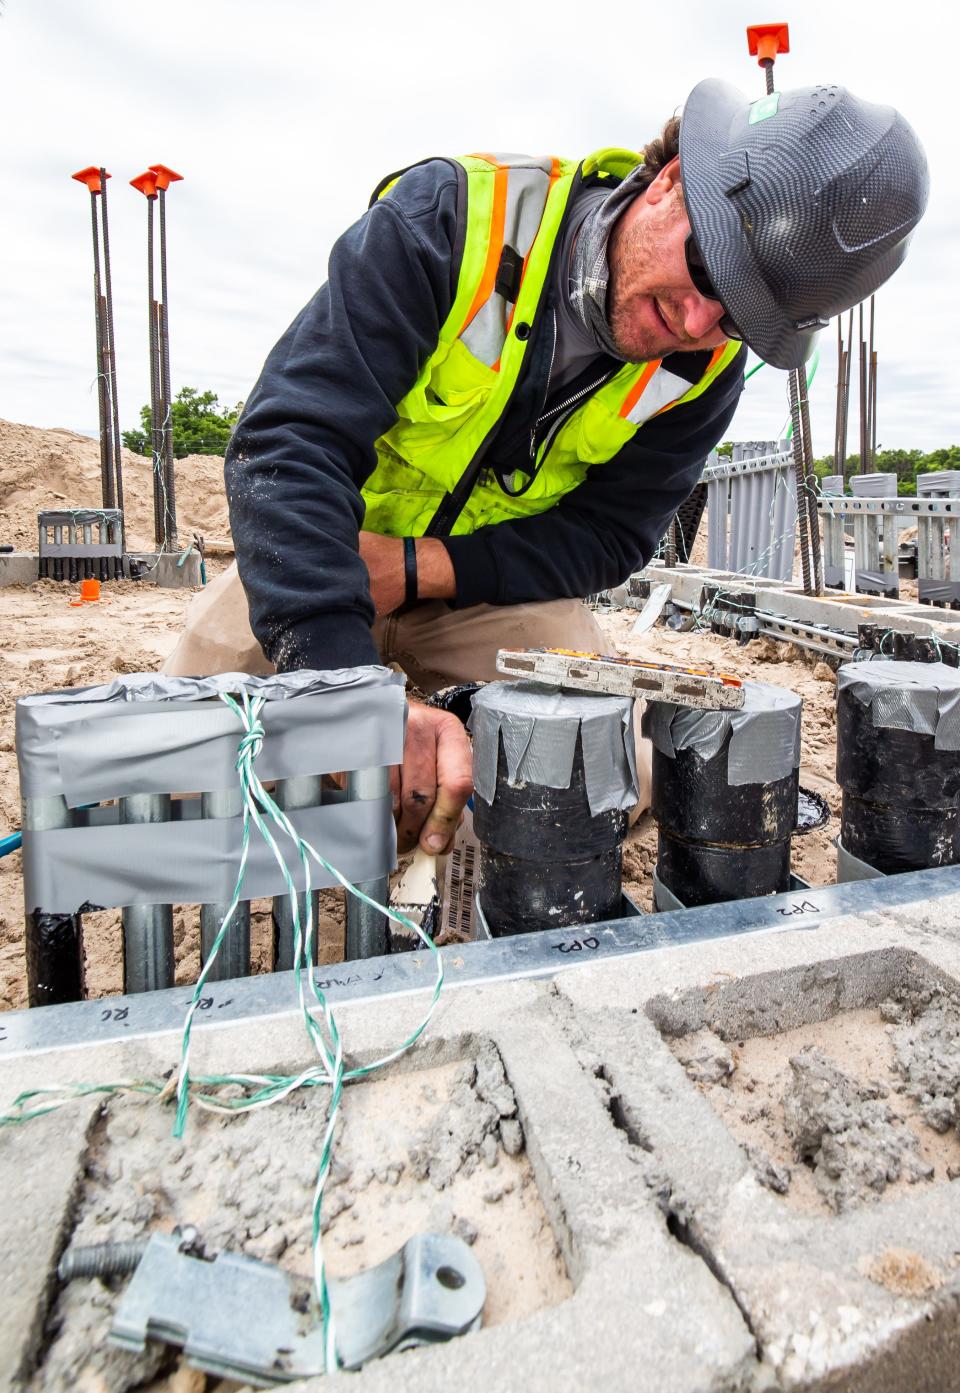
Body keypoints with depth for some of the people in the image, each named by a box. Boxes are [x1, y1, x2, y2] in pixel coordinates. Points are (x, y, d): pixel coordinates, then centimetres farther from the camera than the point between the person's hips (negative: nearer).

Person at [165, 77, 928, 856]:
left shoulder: (707, 365, -10)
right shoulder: (449, 218, -24)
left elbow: (607, 535, -9)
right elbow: (292, 446, -32)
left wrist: (419, 570, -25)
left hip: (492, 580, 2)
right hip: (318, 560, -1)